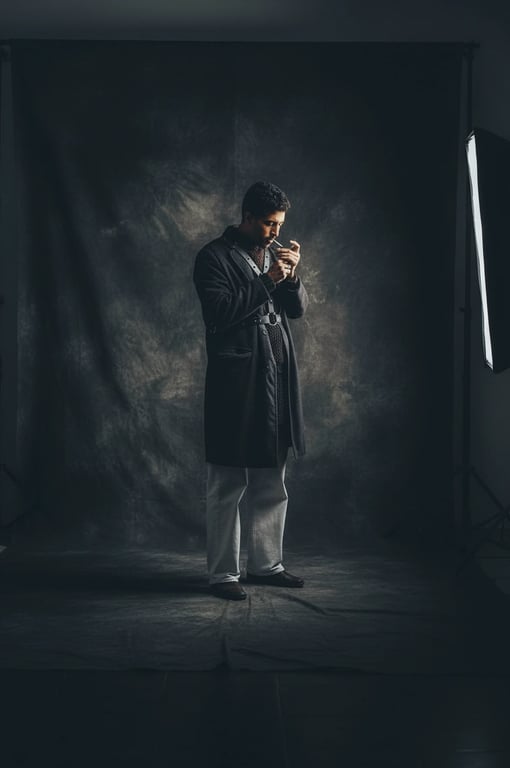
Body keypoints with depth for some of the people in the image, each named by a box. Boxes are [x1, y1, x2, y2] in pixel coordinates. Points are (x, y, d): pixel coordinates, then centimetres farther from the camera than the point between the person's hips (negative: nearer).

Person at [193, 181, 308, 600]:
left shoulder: (276, 252, 15)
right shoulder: (214, 257, -4)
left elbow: (298, 308, 13)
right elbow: (218, 310, -16)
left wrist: (292, 275, -5)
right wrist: (267, 281, -17)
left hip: (277, 376, 7)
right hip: (235, 380, -7)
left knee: (272, 483, 12)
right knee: (227, 486, -2)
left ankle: (266, 563, 22)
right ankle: (223, 573, 4)